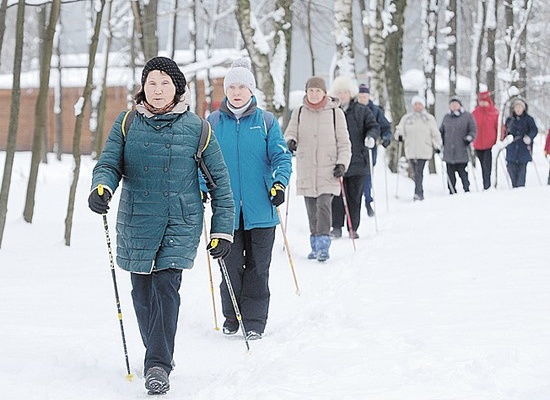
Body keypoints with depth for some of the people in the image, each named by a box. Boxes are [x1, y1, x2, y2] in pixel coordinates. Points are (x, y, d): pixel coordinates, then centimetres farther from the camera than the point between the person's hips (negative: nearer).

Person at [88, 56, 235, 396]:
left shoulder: (196, 127, 0)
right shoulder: (127, 123, 4)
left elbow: (220, 179, 4)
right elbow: (109, 164, 1)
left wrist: (223, 229, 2)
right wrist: (102, 188, -23)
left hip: (182, 222, -2)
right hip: (137, 222, 3)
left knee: (166, 286, -16)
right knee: (143, 292, 10)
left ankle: (158, 366, -17)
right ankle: (160, 353, 32)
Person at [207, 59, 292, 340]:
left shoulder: (266, 121, 2)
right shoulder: (213, 123, 5)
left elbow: (281, 156, 1)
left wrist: (279, 182, -16)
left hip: (260, 209, -1)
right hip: (227, 208, 1)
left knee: (257, 266, 3)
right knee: (230, 265, 5)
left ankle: (254, 321, 10)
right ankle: (232, 318, 20)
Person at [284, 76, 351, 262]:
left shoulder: (335, 113, 2)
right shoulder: (299, 113, 8)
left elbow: (344, 142, 5)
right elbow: (289, 133, 7)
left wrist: (342, 163, -7)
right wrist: (290, 141, -18)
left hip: (328, 170, -3)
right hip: (306, 169, 3)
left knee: (324, 205, -15)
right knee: (311, 210, 6)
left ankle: (323, 246, -16)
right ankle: (315, 246, 16)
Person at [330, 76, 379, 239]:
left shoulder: (362, 111, 7)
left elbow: (373, 127, 4)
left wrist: (371, 137, -16)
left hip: (358, 160, 0)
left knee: (354, 196, 4)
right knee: (336, 195, -3)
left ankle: (353, 228, 11)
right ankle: (336, 227, 4)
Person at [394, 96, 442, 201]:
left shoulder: (429, 118, 9)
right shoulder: (406, 118, 13)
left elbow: (435, 133, 13)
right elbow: (400, 129, 11)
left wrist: (437, 146, 7)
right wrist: (399, 135, -11)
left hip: (424, 150, -3)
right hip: (410, 150, 3)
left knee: (419, 171, -16)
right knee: (415, 173, 6)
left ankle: (418, 193, -23)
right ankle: (420, 193, 16)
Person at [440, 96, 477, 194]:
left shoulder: (467, 116, 4)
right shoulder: (446, 117, 16)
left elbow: (473, 130, 3)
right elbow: (441, 131, 24)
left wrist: (469, 138, -15)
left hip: (462, 152, -4)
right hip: (449, 152, 4)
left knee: (463, 173, -5)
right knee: (450, 174, 2)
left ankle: (466, 190, 4)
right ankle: (452, 192, 8)